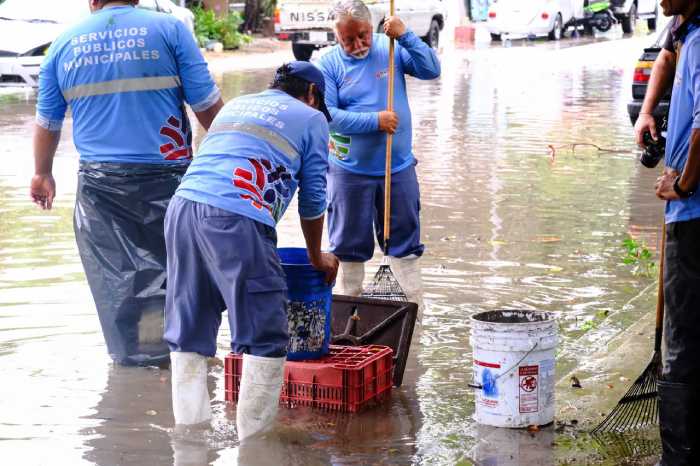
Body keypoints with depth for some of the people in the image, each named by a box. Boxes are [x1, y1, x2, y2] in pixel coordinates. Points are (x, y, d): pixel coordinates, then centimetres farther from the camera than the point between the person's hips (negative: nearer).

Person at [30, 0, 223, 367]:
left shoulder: (63, 43, 10)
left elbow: (47, 121, 18)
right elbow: (208, 105, -2)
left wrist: (42, 174, 32)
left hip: (99, 181, 2)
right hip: (165, 173, -2)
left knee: (115, 272, 8)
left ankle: (133, 351, 14)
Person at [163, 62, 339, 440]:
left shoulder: (235, 105, 32)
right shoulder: (311, 118, 16)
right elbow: (313, 198, 16)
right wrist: (317, 257, 33)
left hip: (182, 207, 7)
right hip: (235, 218, -6)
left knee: (188, 334, 12)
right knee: (265, 338, 0)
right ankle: (253, 444, -1)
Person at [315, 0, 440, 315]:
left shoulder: (391, 49, 1)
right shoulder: (328, 64, -7)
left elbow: (432, 70, -7)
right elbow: (328, 115, -15)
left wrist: (405, 36, -18)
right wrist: (375, 121, -19)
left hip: (399, 168, 2)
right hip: (349, 173, -2)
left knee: (405, 241, 10)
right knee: (349, 245, 9)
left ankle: (415, 306, 21)